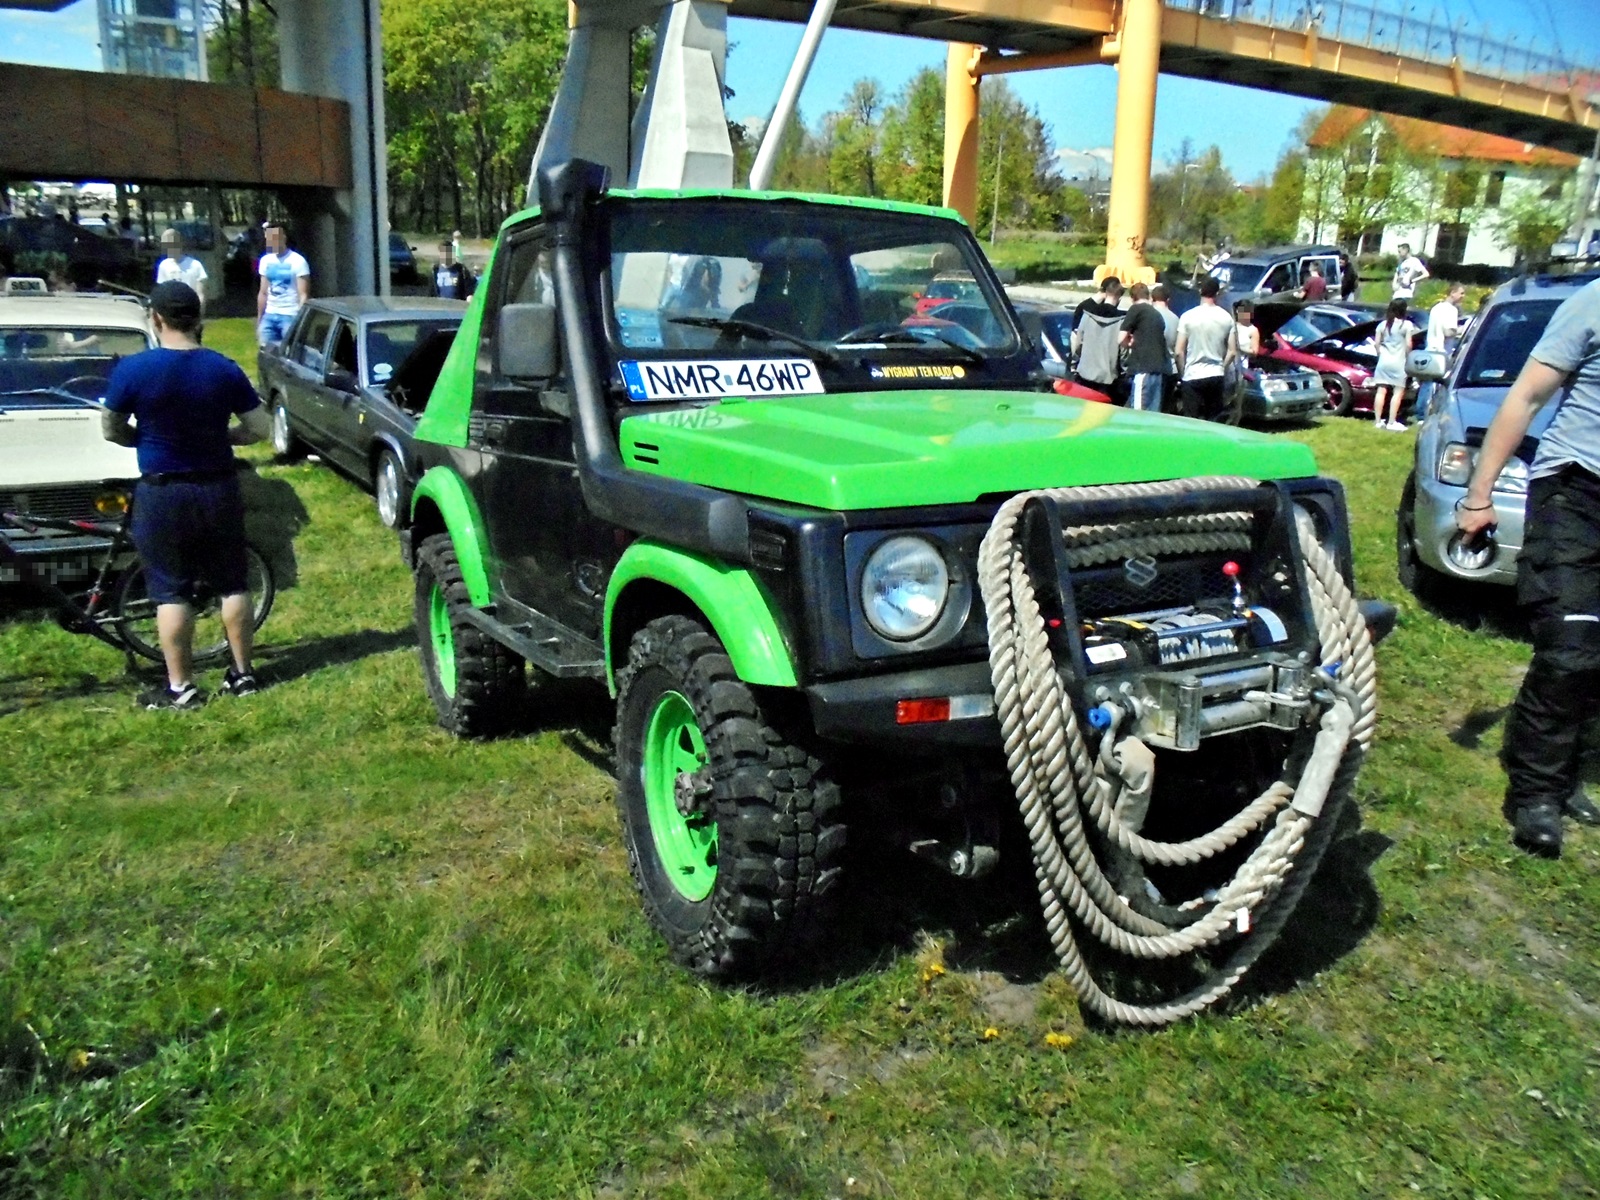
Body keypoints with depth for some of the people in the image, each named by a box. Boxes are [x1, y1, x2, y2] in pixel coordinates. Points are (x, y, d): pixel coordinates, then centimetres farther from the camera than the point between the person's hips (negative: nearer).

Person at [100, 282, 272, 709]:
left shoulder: (133, 369, -12)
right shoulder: (224, 369, -6)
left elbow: (111, 430, -2)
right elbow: (259, 428, -2)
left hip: (161, 493, -2)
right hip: (218, 489, 2)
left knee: (171, 591, 6)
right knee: (232, 584, 13)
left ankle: (179, 688, 10)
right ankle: (242, 673, 20)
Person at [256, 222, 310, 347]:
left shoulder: (297, 261, -8)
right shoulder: (265, 260, 10)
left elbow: (303, 295, -10)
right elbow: (263, 293, 16)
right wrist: (259, 320, 16)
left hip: (290, 316, -6)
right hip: (269, 315, 6)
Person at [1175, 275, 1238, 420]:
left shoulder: (1188, 317, -6)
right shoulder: (1227, 318, 2)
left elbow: (1179, 352, -8)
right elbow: (1232, 352, 2)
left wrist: (1182, 373, 6)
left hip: (1192, 376, -3)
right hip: (1216, 376, 3)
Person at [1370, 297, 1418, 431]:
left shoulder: (1383, 324, 6)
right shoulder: (1407, 325, -5)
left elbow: (1376, 343, 5)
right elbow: (1408, 344, -7)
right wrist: (1407, 356, 9)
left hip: (1384, 361, 4)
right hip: (1398, 362, -4)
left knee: (1381, 391, 4)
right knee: (1398, 392, -1)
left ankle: (1377, 421, 4)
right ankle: (1391, 422, -7)